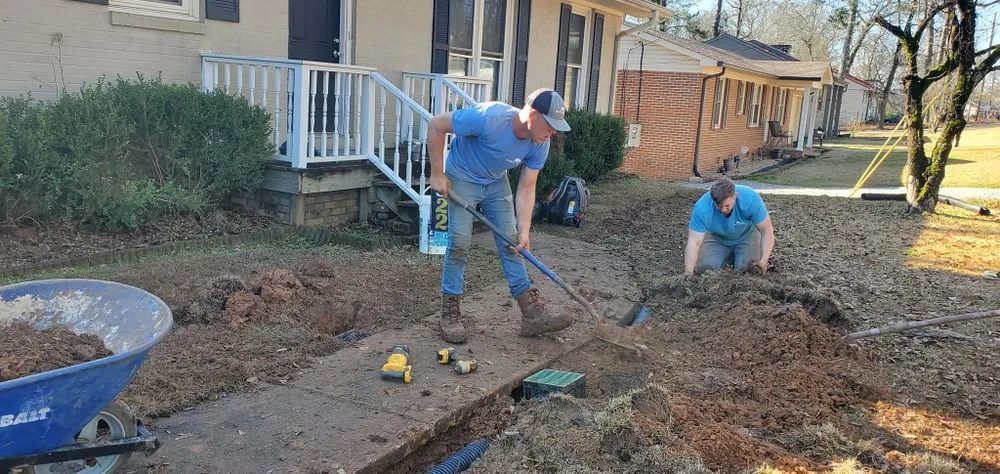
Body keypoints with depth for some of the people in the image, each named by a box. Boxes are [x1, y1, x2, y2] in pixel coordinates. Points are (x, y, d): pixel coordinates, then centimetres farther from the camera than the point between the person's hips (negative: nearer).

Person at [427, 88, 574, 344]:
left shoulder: (539, 145, -19)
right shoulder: (488, 118, -36)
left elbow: (526, 189, -12)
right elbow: (436, 125, -27)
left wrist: (524, 231, -21)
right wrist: (437, 174, -23)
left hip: (496, 182, 5)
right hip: (462, 179, -5)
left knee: (510, 243, 1)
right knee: (460, 243, -11)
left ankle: (532, 313, 3)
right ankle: (450, 311, 2)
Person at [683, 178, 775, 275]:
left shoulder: (750, 198, -33)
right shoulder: (702, 208, -33)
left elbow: (767, 230, -24)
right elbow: (694, 242, -33)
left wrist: (764, 260, -36)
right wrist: (688, 273, -46)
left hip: (746, 235, -1)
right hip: (717, 238, 1)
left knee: (746, 267, -21)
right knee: (705, 267, -15)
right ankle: (731, 257, 15)